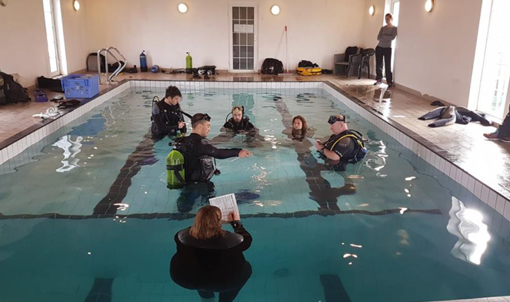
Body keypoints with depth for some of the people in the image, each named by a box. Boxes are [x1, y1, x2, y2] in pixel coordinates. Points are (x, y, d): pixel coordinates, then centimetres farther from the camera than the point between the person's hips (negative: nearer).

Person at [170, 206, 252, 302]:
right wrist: (236, 222, 9)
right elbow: (246, 240, -5)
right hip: (221, 283, -3)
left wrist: (202, 221, 12)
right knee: (246, 268, 19)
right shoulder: (228, 239, -25)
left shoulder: (184, 236, -18)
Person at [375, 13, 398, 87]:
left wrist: (383, 36, -9)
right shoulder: (383, 28, 9)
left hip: (387, 48, -4)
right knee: (378, 64, 4)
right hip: (379, 48, 4)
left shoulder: (394, 28, 0)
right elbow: (378, 38, -3)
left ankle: (389, 82, -1)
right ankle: (379, 79, 17)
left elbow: (392, 37, -16)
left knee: (387, 65, -6)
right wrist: (387, 38, -14)